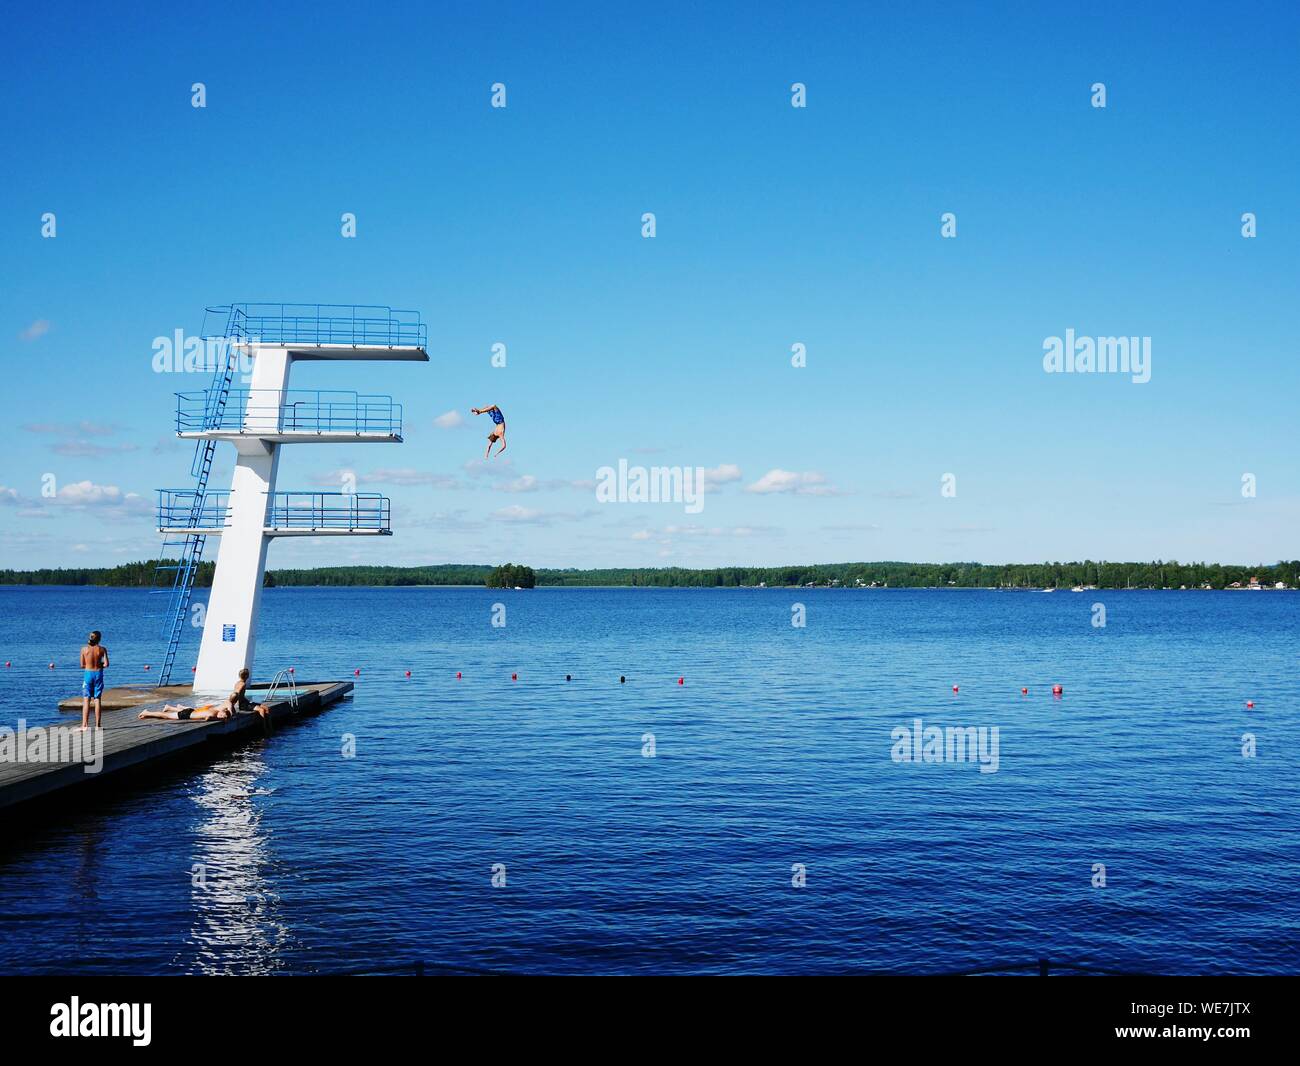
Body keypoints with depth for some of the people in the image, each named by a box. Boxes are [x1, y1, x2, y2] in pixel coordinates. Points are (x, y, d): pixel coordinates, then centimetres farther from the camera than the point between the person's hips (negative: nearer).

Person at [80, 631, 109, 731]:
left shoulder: (84, 649, -3)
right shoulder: (102, 649, -5)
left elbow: (82, 665, 0)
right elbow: (106, 664, -10)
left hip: (88, 674, 0)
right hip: (98, 674, 0)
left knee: (86, 700, 1)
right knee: (97, 700, 6)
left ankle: (84, 725, -5)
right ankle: (97, 725, 8)